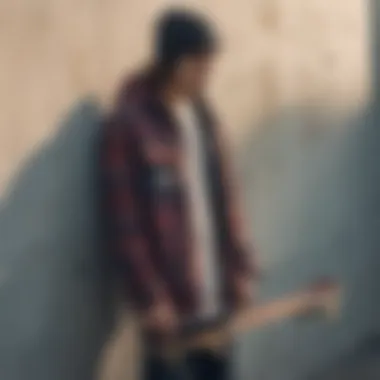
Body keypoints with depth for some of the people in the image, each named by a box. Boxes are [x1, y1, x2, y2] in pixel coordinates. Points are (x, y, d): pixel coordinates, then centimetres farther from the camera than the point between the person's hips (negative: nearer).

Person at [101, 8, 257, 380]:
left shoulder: (203, 114, 8)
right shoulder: (127, 124, -14)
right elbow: (125, 224, -15)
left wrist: (241, 269, 8)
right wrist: (149, 298, -16)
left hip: (217, 296, 7)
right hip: (169, 301, -6)